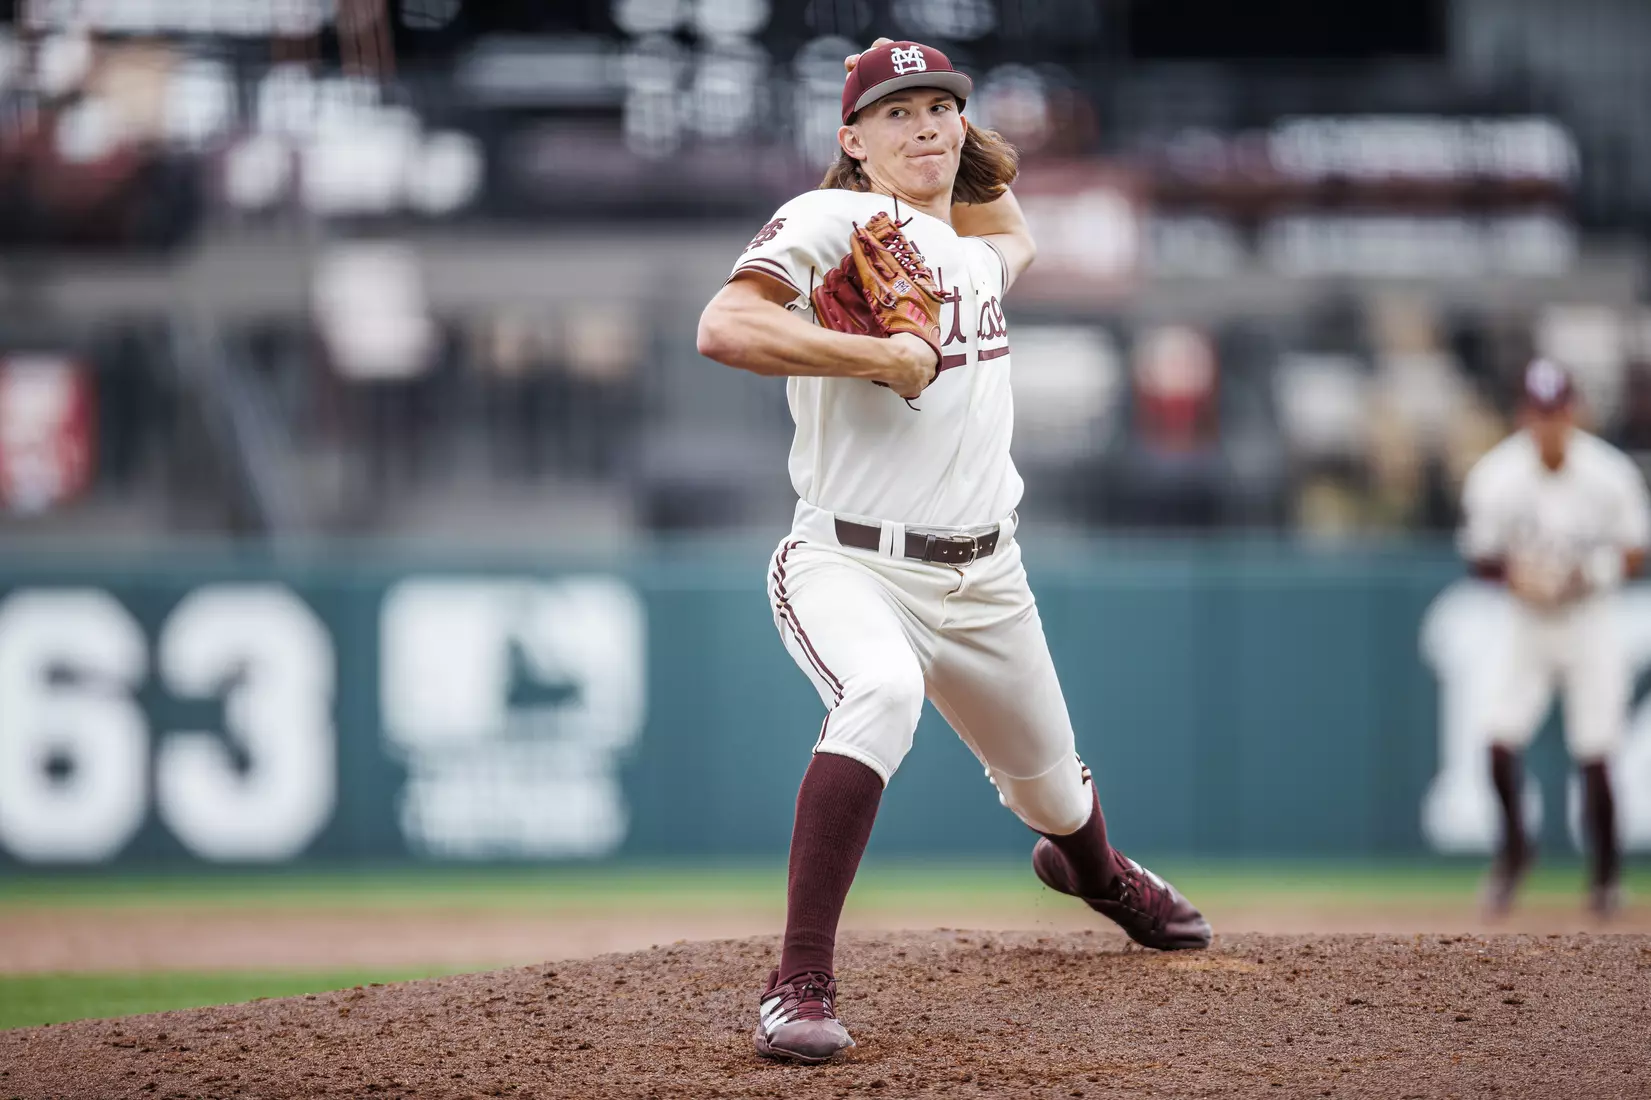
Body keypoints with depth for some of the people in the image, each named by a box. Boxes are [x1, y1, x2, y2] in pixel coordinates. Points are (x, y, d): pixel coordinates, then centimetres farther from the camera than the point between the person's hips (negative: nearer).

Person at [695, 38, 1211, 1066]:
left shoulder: (975, 249, 13)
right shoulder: (830, 221, -10)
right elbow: (726, 328, -25)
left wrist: (970, 140, 24)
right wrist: (880, 356, -25)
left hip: (984, 581, 7)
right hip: (850, 565, -7)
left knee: (1052, 787, 21)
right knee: (882, 693, -39)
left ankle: (1091, 864, 61)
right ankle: (801, 984, -37)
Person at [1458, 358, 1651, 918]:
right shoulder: (1496, 477, -13)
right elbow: (1478, 556, -4)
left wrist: (1594, 570, -25)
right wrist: (1512, 571, -26)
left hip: (1591, 624, -1)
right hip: (1526, 626, 1)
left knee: (1594, 754, -8)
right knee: (1500, 740, -13)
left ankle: (1605, 872, 12)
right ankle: (1514, 847, 13)